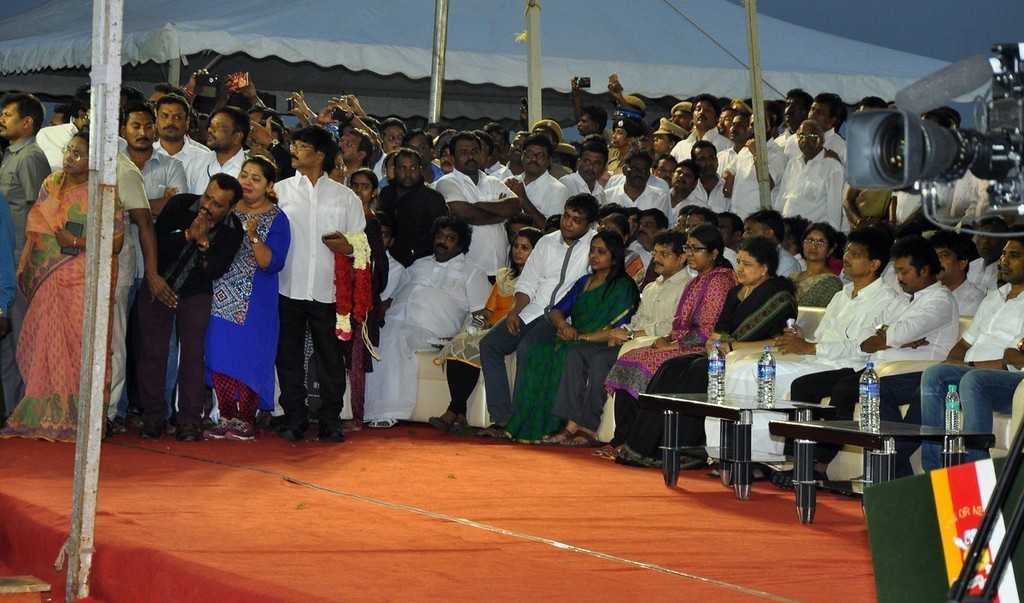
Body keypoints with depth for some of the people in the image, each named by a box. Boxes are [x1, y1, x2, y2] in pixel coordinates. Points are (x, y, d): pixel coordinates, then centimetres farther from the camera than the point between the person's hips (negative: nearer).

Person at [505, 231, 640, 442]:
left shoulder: (623, 287, -1)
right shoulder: (584, 282, 23)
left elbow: (619, 331, -12)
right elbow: (555, 311, 16)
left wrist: (581, 336, -14)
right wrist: (563, 324, -8)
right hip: (571, 342, 6)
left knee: (565, 356, -35)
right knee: (538, 353, -24)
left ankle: (552, 427, -32)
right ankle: (528, 425, -30)